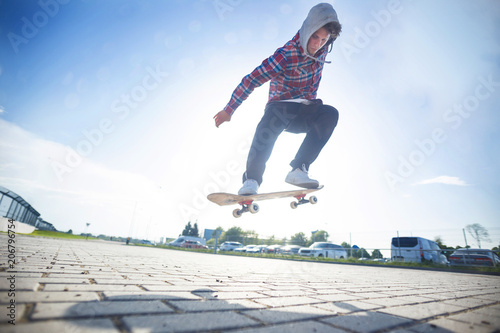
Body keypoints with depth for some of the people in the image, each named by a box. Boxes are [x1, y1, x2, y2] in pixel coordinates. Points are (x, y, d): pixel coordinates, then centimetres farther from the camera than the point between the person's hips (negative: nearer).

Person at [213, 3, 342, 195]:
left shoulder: (323, 48, -1)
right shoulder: (285, 56, -19)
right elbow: (251, 80, -17)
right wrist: (229, 110, -13)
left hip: (304, 114, 5)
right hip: (281, 107, -5)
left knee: (330, 114, -27)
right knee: (273, 117, -41)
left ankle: (298, 170, -31)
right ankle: (251, 179, -35)